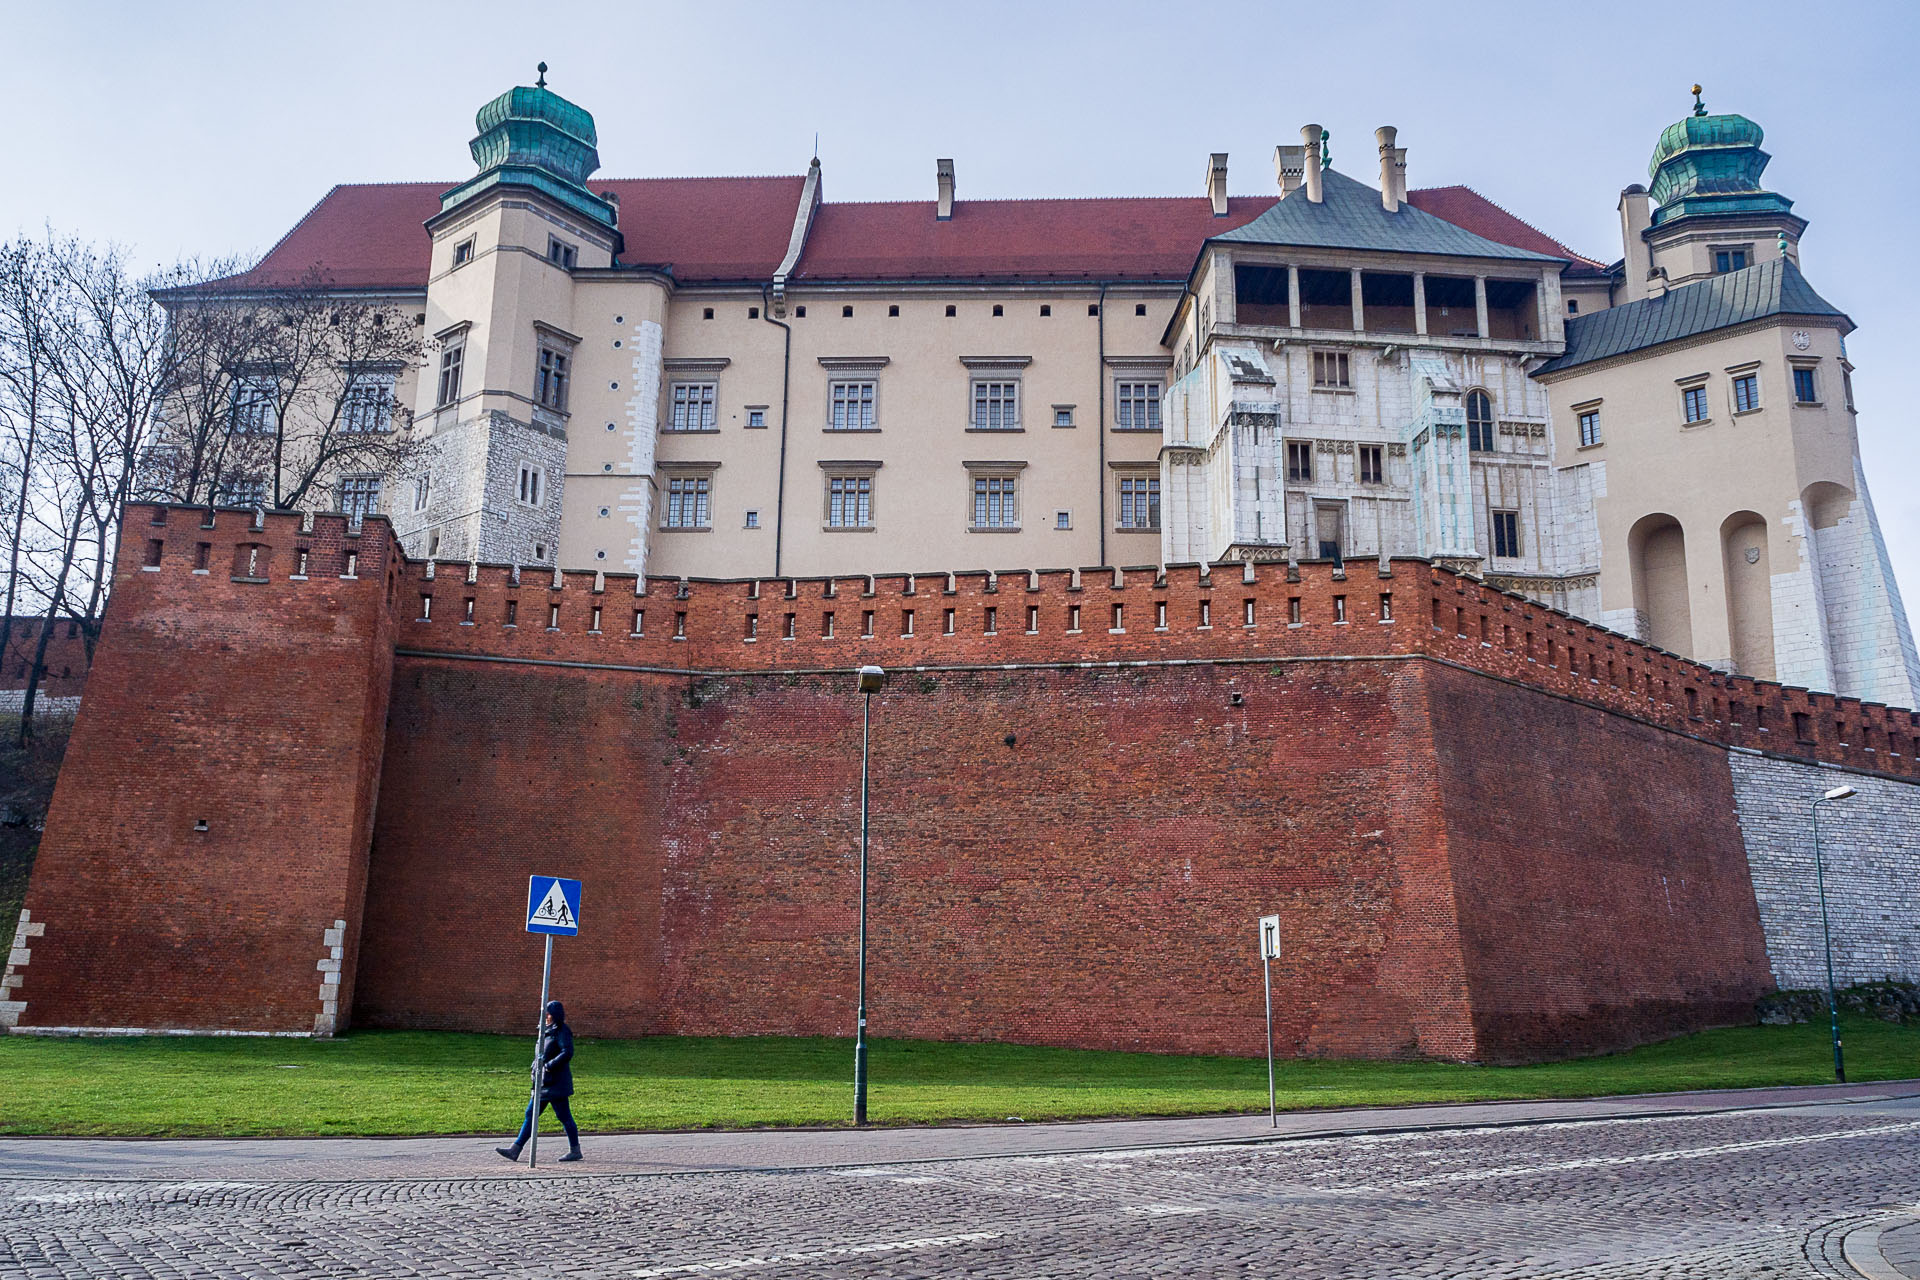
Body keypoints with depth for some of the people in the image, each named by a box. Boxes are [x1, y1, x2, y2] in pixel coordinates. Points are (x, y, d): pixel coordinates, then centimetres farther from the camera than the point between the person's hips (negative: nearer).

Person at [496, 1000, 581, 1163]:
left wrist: (549, 1066, -22)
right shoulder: (548, 1031, 16)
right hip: (544, 1082, 10)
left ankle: (575, 1151, 6)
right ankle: (515, 1150, 11)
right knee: (530, 1114, 9)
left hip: (556, 1083, -10)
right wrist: (536, 1065, 7)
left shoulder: (562, 1032, -11)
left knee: (564, 1116, -3)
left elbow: (567, 1053, -22)